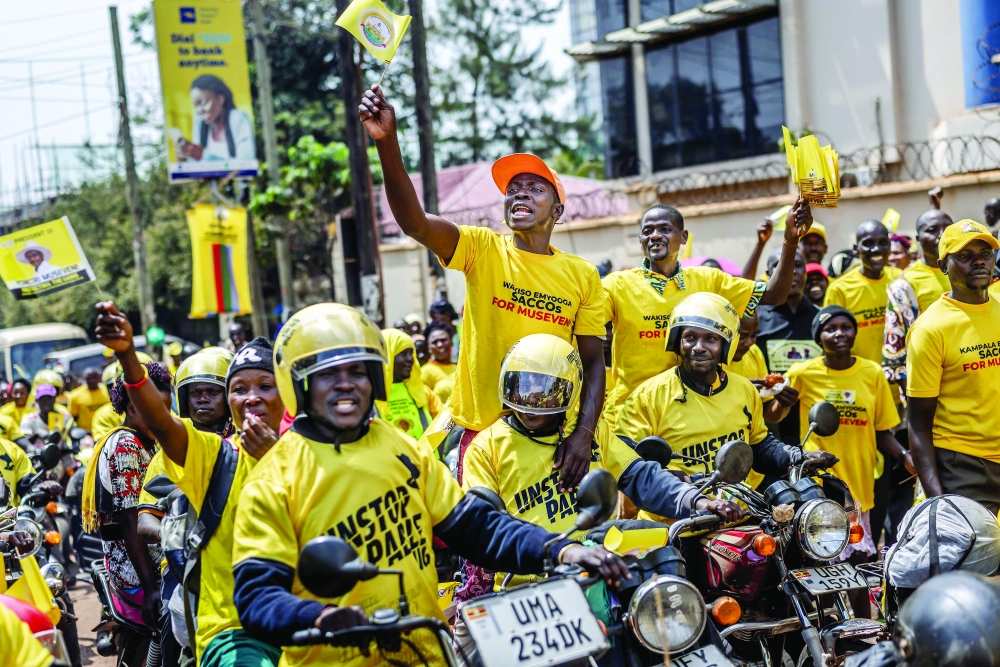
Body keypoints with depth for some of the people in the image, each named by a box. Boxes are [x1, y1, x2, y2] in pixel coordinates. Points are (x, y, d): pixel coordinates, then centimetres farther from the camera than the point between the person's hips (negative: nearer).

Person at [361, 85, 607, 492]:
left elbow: (593, 362, 3)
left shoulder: (583, 275, 4)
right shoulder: (482, 250, -1)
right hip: (481, 430, -1)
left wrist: (584, 435, -12)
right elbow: (413, 221, -18)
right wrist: (388, 143, -32)